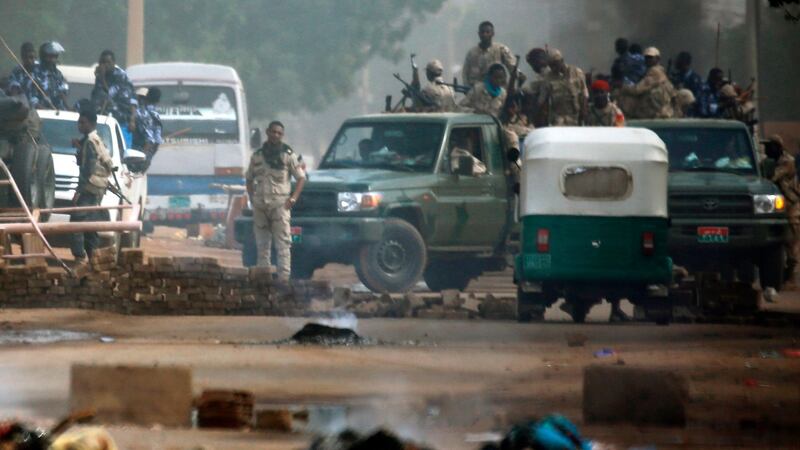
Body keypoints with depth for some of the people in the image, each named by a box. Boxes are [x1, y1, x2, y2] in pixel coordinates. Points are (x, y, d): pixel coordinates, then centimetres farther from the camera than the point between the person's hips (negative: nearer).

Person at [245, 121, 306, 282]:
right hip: (260, 204, 4)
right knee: (262, 244, 6)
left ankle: (284, 275, -15)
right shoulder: (257, 155, 13)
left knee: (283, 243, -10)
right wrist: (252, 198, 7)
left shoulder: (288, 154, 4)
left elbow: (301, 178, 4)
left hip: (280, 203, -4)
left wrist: (293, 198, -7)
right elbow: (249, 179, 21)